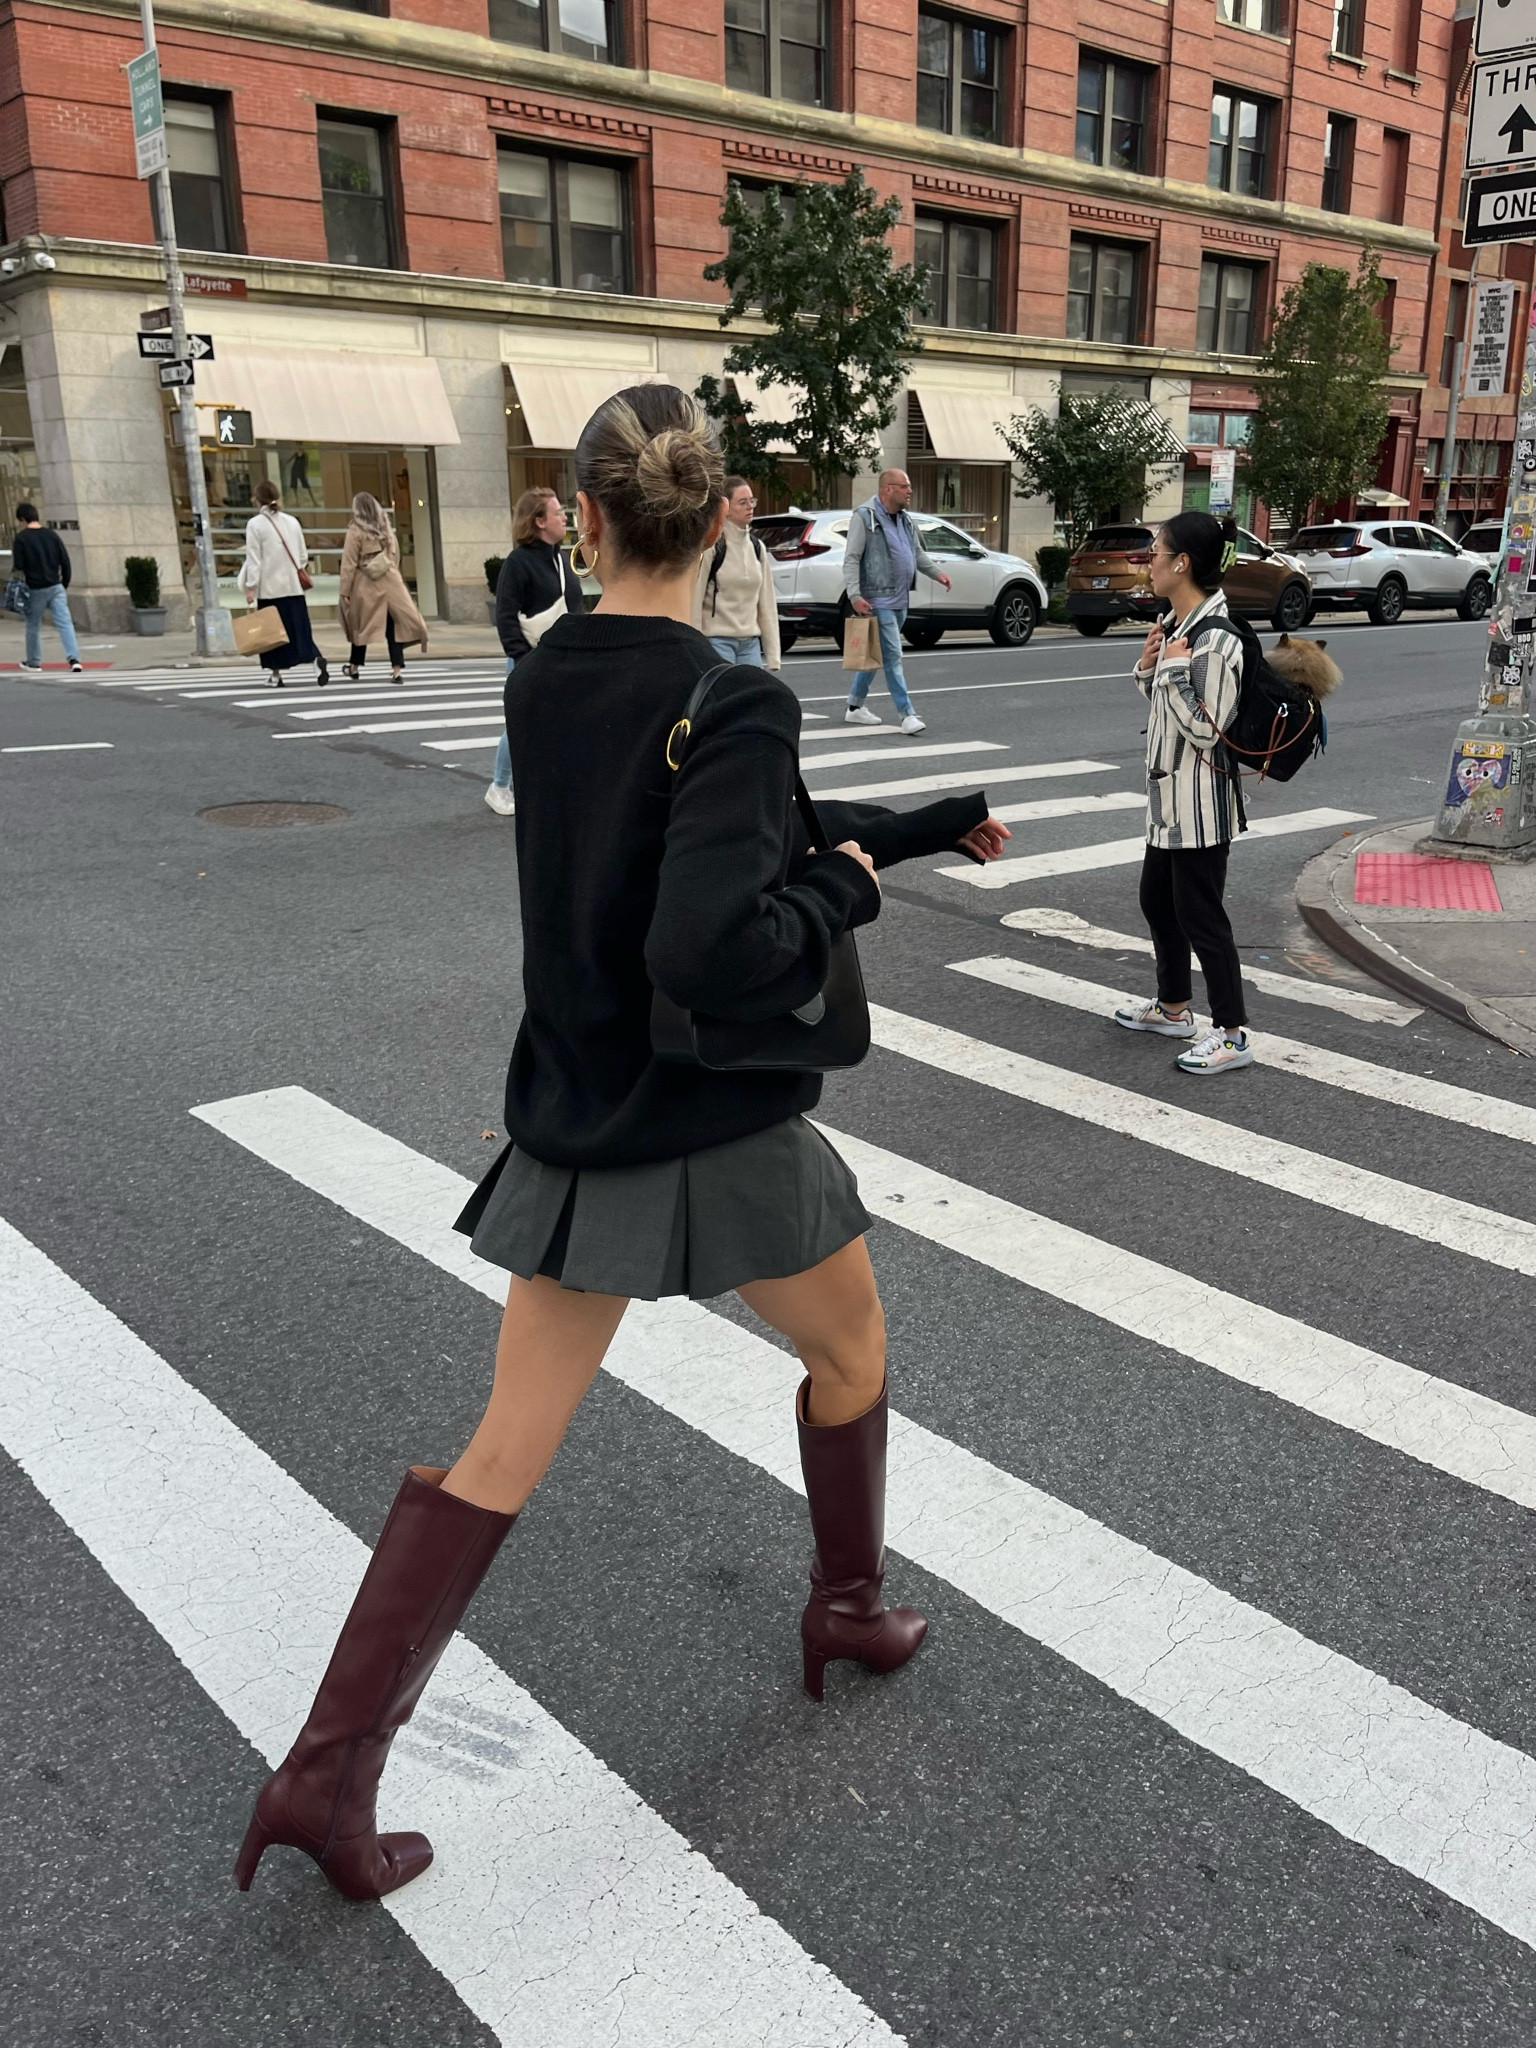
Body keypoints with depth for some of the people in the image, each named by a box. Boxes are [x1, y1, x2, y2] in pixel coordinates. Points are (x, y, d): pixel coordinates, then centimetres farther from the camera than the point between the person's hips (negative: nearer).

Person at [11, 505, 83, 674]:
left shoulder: (21, 538, -6)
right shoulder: (52, 535, 6)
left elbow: (18, 567, -9)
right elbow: (66, 562, 6)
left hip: (35, 590, -2)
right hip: (55, 587, 2)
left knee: (33, 626, 14)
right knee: (65, 623, -5)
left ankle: (33, 662, 24)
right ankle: (74, 659, -21)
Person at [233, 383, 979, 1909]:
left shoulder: (538, 684, 1)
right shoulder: (732, 709, -21)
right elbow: (714, 952, -32)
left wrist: (911, 835, 16)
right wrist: (846, 887, -13)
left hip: (572, 1127, 5)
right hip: (722, 1132, -5)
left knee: (506, 1450, 13)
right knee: (848, 1343, 25)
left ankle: (327, 1771, 15)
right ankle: (849, 1608, 44)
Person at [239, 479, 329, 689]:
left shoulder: (255, 524, -7)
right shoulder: (292, 521, 7)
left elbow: (253, 559, -9)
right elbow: (303, 555, 11)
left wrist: (250, 587, -5)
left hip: (269, 587, -4)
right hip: (293, 586, 4)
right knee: (299, 627, 5)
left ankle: (276, 674, 10)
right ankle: (316, 659, -20)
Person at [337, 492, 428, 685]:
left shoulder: (355, 532, -5)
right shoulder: (387, 529, 8)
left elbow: (349, 564, -6)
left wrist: (343, 591, -4)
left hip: (366, 585, -3)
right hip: (390, 582, 3)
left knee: (361, 626, 11)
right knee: (393, 627, 1)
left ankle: (355, 667, 22)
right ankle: (397, 669, -4)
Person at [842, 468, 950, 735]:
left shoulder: (905, 519, 16)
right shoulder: (865, 517, -9)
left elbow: (918, 552, 26)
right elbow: (851, 559, -13)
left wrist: (937, 572, 10)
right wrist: (855, 595, -21)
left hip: (899, 600, 9)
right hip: (878, 600, -8)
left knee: (875, 655, 15)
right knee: (893, 656, -10)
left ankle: (855, 707, 26)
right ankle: (907, 715, -10)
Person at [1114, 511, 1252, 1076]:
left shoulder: (1215, 638, -22)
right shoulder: (1174, 624, 8)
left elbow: (1205, 729, -22)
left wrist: (1175, 668, -21)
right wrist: (1149, 667, 0)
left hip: (1200, 802, -10)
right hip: (1168, 795, 10)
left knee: (1198, 913, -3)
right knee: (1157, 898, 20)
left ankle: (1231, 1033, 8)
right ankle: (1173, 1008, 36)